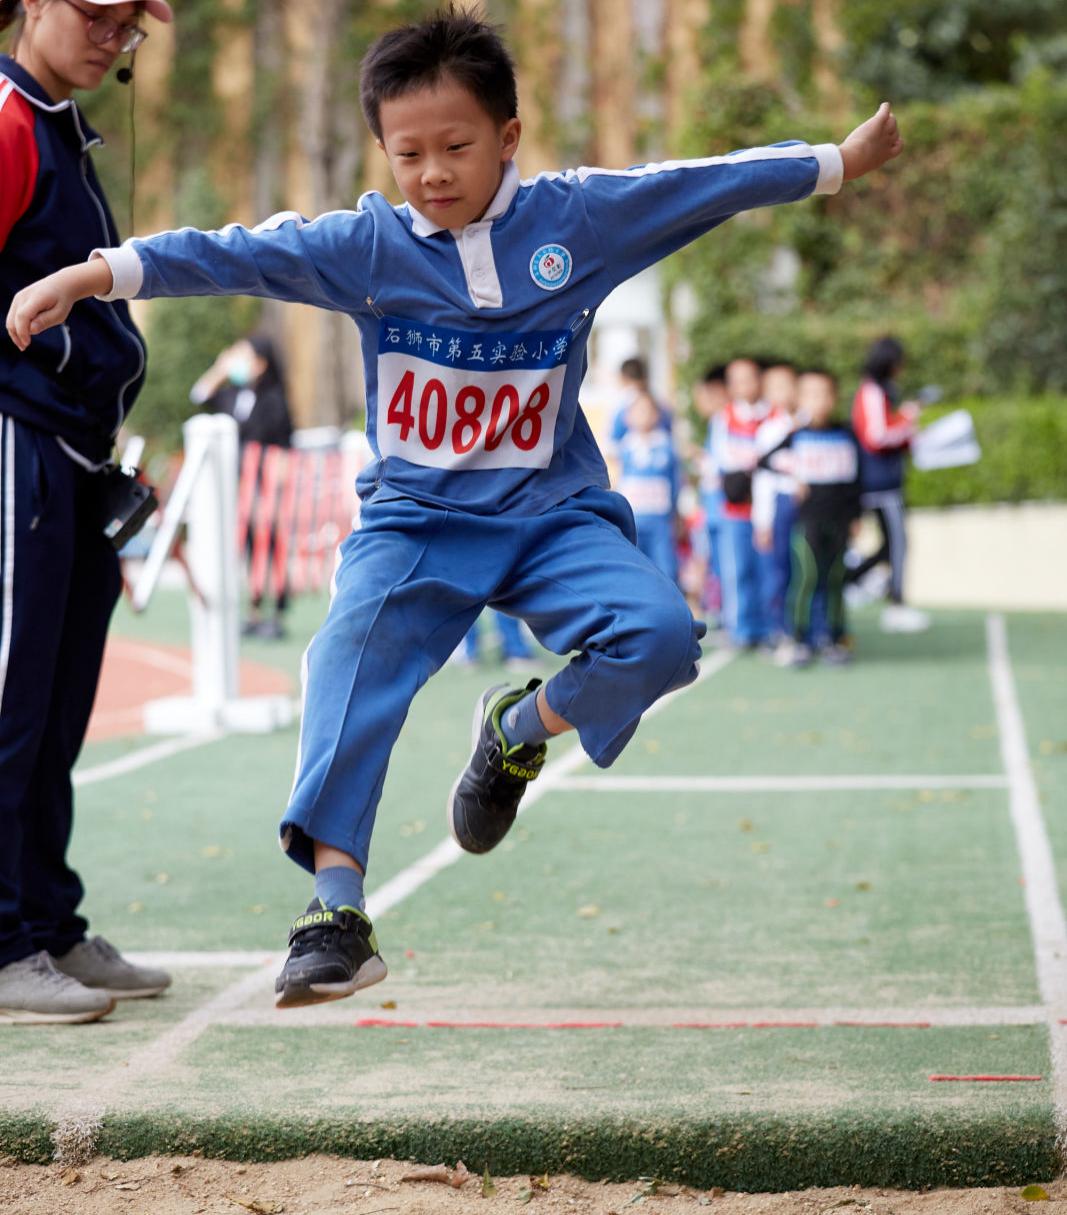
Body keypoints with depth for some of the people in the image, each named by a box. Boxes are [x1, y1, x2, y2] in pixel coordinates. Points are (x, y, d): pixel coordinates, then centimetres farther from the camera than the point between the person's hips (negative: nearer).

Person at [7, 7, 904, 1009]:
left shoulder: (579, 218, -3)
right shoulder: (364, 246, -6)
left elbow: (710, 184, 3)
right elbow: (231, 255, -14)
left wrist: (840, 162, 10)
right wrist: (92, 275, -23)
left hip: (554, 516, 1)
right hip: (417, 520, -1)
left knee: (658, 634, -23)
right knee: (351, 660, -25)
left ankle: (523, 732, 10)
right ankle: (336, 911, -26)